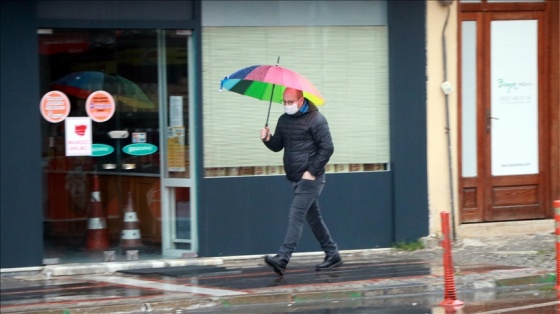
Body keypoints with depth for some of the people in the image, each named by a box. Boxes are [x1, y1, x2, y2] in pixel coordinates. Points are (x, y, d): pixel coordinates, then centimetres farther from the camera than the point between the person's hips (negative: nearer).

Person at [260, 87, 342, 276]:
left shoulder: (315, 119, -11)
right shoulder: (284, 120, 12)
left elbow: (327, 148, -13)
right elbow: (278, 146, 16)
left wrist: (312, 171, -18)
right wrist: (268, 139, -7)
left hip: (310, 178, -8)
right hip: (295, 178, 8)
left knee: (296, 215, -16)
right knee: (313, 217, 14)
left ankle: (283, 258, -23)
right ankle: (332, 255, 24)